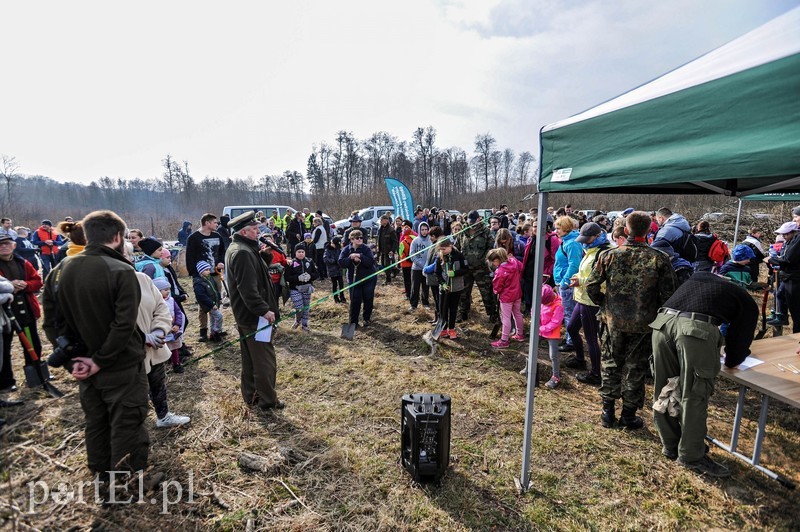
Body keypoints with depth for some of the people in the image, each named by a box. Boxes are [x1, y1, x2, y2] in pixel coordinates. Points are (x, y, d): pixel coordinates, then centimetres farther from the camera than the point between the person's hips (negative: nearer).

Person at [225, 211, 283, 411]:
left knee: (249, 358, 19)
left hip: (245, 315, 11)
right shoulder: (243, 253, -23)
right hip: (254, 316, -11)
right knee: (265, 359, 2)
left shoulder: (236, 249, 12)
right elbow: (248, 289, -28)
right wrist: (264, 310, -25)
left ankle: (251, 396, 32)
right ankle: (266, 400, 15)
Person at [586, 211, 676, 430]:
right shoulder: (659, 259, -10)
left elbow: (591, 286, -6)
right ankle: (628, 415, 26)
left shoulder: (610, 255, -8)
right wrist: (656, 314, 9)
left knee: (610, 364, 17)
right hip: (644, 324, 0)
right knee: (635, 368, 14)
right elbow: (668, 294, -8)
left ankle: (607, 412, 25)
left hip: (614, 321, 1)